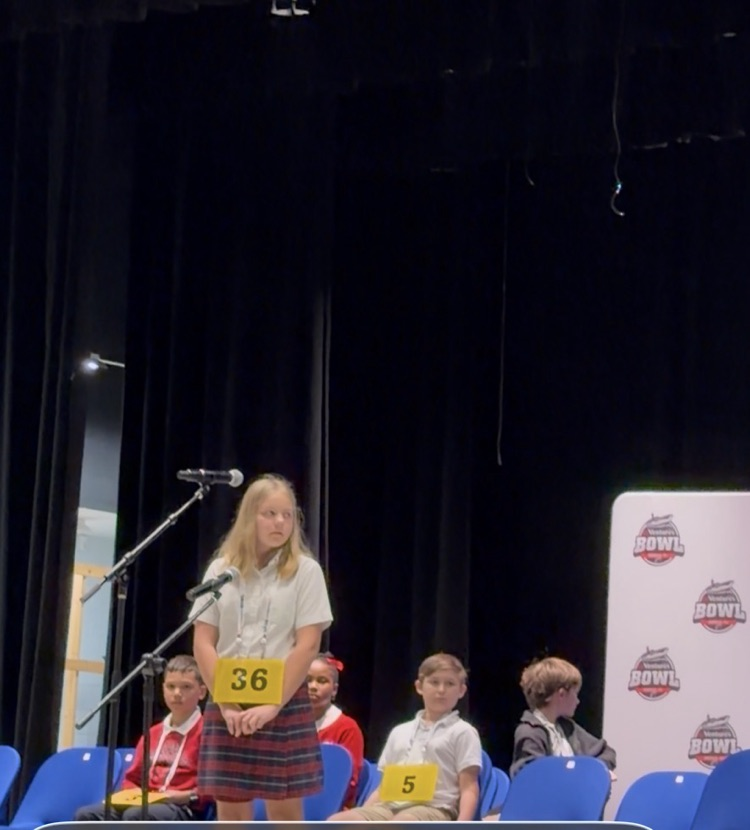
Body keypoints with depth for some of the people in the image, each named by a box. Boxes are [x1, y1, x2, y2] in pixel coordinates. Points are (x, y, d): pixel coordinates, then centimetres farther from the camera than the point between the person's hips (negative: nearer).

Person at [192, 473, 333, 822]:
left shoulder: (305, 570, 1)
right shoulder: (221, 570, 6)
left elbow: (307, 646, -6)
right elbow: (203, 642, 2)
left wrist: (272, 705, -14)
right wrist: (226, 702, -10)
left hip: (285, 705, -2)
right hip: (226, 706, 2)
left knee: (285, 814, -2)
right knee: (230, 814, 3)